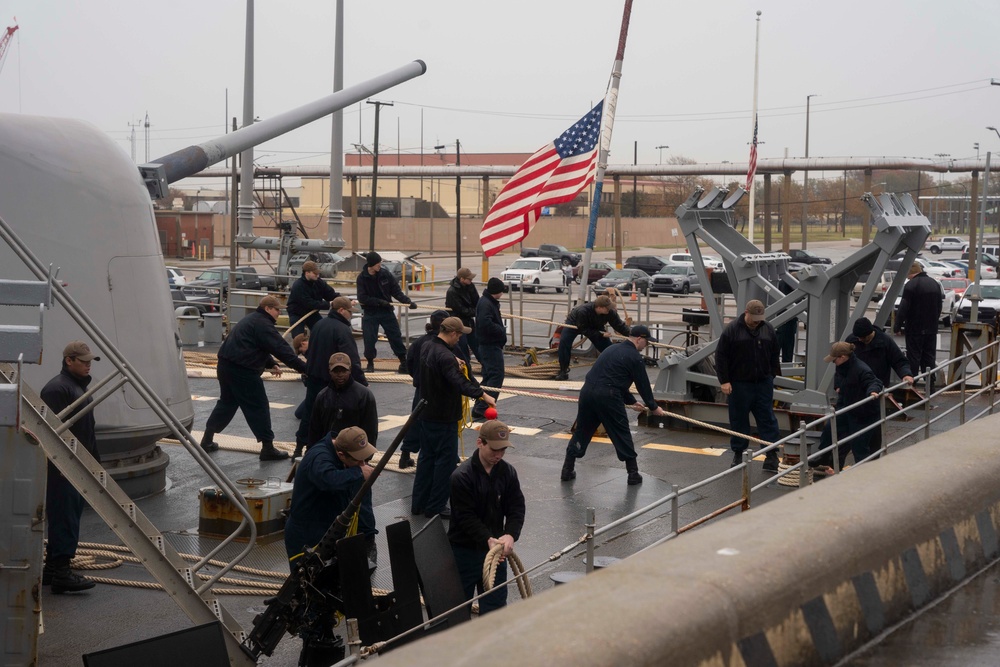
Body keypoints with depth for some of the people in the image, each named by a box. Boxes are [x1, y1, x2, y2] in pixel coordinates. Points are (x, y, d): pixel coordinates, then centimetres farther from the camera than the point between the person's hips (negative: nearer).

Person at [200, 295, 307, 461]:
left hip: (226, 365, 10)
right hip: (242, 370, -10)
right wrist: (305, 368, -19)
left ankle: (207, 440, 27)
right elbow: (282, 349, -19)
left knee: (227, 402, 23)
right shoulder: (262, 324, -14)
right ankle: (268, 448, 2)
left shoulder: (253, 319, 20)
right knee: (258, 406, -2)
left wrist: (271, 364, 14)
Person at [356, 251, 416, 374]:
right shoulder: (362, 277, -10)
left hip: (387, 311, 2)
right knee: (369, 339, -3)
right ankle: (370, 363, 15)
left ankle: (404, 363, 11)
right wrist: (379, 301, -20)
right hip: (370, 313, -2)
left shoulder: (385, 274, -6)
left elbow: (397, 292, -1)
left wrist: (408, 302, -14)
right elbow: (362, 298, -13)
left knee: (396, 337, 2)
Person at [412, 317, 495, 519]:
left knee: (426, 457, 18)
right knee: (446, 460, 0)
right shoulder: (445, 356, -25)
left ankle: (419, 502, 23)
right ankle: (436, 507, 4)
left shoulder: (426, 347, 5)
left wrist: (454, 363, 19)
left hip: (426, 414, 9)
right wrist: (483, 395, -34)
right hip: (444, 417, -9)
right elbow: (460, 383, -34)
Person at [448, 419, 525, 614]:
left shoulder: (508, 472, -1)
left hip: (495, 548, 4)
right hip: (464, 549, -4)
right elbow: (466, 517, -20)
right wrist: (487, 539, -33)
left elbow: (516, 508, -3)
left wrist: (510, 534, -22)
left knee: (496, 603, 8)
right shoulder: (461, 476, -18)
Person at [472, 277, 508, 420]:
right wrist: (502, 330, -17)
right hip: (491, 345, -11)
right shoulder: (486, 304, -18)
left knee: (489, 376, 14)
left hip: (491, 345, 11)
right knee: (496, 376, -10)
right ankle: (482, 408, -12)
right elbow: (486, 324, -29)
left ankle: (479, 408, 17)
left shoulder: (491, 302, 15)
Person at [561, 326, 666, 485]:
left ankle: (567, 470, 19)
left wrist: (631, 401, 40)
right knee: (622, 434, 6)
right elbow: (643, 384, 5)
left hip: (587, 391, 7)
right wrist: (653, 407, 20)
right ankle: (633, 473, 12)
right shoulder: (634, 357, 0)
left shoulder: (613, 349, 25)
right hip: (607, 396, -7)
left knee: (582, 430, 16)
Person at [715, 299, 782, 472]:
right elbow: (721, 356, -6)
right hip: (739, 384, -2)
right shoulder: (732, 329, -7)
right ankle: (738, 453, 18)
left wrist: (773, 375, 11)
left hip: (763, 383, 2)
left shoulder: (768, 329, 4)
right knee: (739, 420, 6)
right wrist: (724, 381, -10)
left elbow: (774, 355, 14)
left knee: (767, 419, 1)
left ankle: (772, 454, 4)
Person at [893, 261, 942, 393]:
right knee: (929, 357, 10)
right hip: (931, 328, 7)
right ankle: (930, 387, 12)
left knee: (913, 358, -2)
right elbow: (939, 306, 17)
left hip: (915, 328, -7)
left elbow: (903, 308, -17)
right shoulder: (935, 284, 9)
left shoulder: (911, 285, -15)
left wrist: (897, 326, -10)